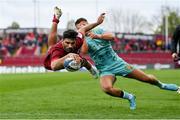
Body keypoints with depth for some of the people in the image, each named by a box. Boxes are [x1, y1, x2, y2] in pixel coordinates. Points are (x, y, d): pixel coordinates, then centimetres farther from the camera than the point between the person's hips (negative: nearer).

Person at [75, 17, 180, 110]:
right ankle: (129, 97, -8)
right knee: (107, 88, -34)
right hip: (105, 70, 0)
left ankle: (161, 85, 37)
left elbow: (112, 36, -19)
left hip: (117, 63, 1)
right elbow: (84, 51, -23)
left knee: (147, 78, 3)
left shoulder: (99, 31, 1)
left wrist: (98, 36, -34)